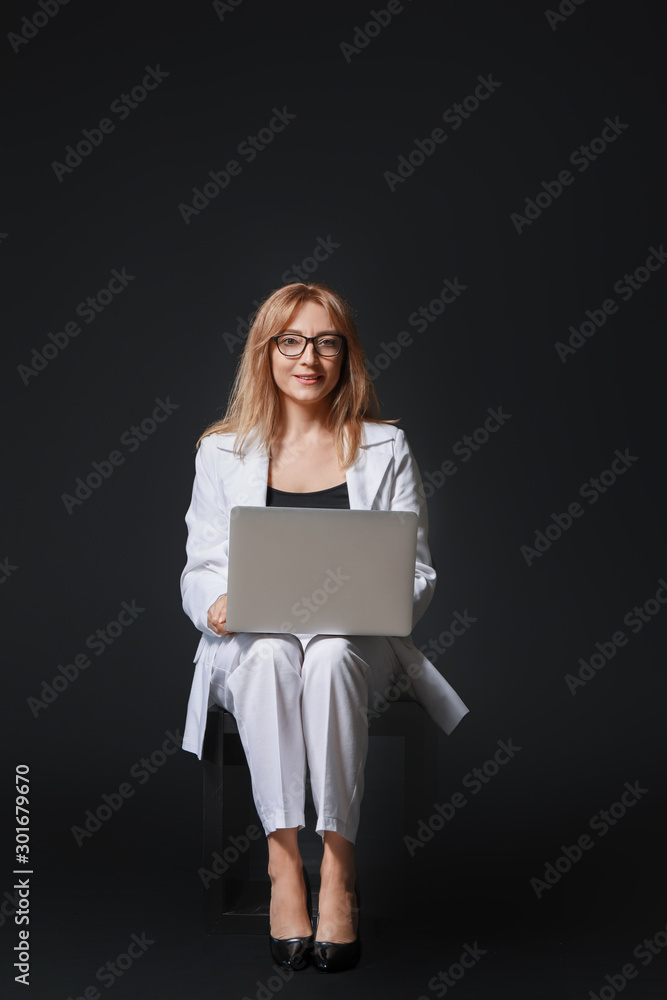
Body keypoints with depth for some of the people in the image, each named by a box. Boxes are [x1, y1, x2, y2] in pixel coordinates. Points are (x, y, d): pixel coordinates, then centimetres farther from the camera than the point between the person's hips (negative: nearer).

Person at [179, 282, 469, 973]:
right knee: (270, 653, -35)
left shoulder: (385, 448, 10)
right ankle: (283, 864, -33)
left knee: (328, 656, -35)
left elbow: (418, 572, 8)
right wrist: (215, 604, -15)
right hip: (251, 647, 1)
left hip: (357, 644, 0)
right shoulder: (223, 450, 10)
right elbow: (200, 569, 8)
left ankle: (338, 868, -31)